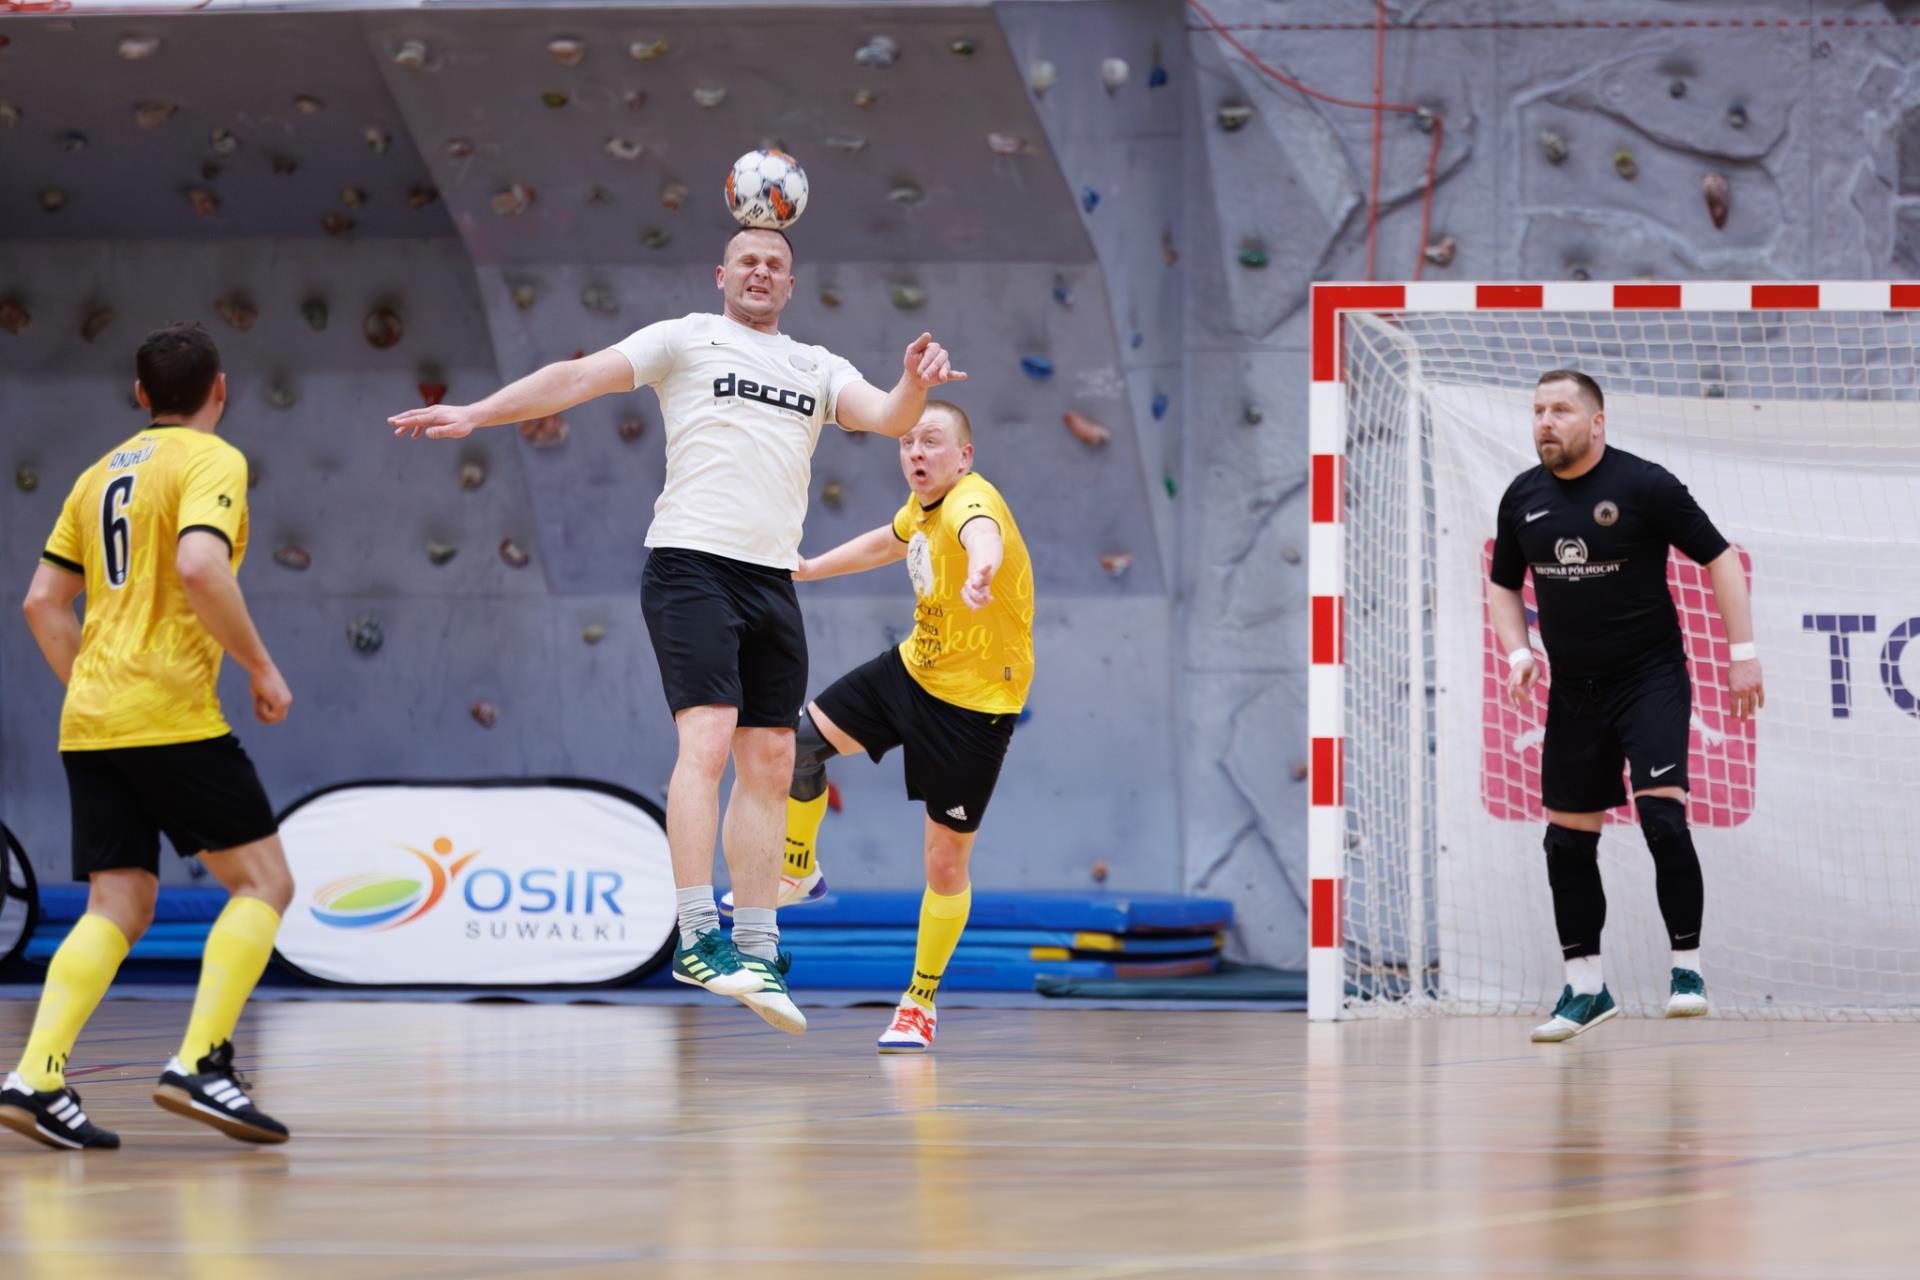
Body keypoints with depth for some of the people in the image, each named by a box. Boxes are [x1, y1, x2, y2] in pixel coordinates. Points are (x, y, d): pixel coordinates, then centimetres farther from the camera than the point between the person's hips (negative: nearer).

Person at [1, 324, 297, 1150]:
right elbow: (200, 567, -22)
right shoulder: (212, 462, -4)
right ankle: (201, 1064, -15)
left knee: (119, 907, 7)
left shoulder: (105, 472, 19)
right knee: (262, 880, -1)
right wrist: (261, 668, -12)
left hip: (91, 725, 7)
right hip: (172, 716, -7)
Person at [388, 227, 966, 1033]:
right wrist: (476, 414, -10)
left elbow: (887, 417, 6)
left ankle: (756, 952, 10)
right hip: (692, 565, -6)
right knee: (708, 738, -18)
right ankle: (698, 938, -21)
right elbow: (579, 378, -1)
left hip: (772, 581, 6)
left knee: (769, 763, 5)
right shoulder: (685, 340, 6)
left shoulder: (817, 369, 19)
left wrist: (915, 383, -17)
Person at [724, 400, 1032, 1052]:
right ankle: (797, 872, 23)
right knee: (800, 738, -2)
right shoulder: (923, 504, -2)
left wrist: (979, 571, -79)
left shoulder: (972, 501, -28)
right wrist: (809, 568, 31)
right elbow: (889, 542, 24)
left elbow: (982, 534, -55)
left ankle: (919, 1005, 18)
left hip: (975, 704, -7)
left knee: (946, 864, 0)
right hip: (912, 671, 7)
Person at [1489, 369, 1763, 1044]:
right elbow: (1503, 584, 18)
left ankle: (1687, 968, -10)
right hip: (1573, 690, 5)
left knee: (1662, 816, -19)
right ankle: (1585, 987, 16)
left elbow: (1719, 558, -6)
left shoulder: (1644, 485, -11)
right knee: (1567, 836, 6)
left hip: (1650, 678, -5)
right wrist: (1517, 652, 1)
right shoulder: (1523, 498, 4)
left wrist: (1742, 651, -11)